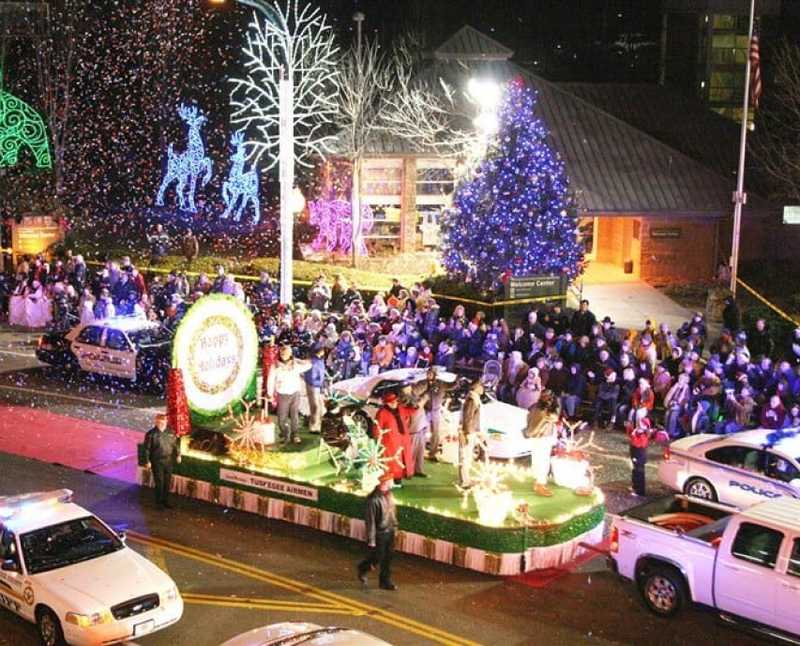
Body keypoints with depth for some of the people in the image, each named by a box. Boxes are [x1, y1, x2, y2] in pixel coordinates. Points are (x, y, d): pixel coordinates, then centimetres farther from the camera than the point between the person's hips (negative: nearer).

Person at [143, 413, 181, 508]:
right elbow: (147, 448, -9)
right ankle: (159, 502, 13)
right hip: (157, 462, -5)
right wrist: (148, 461, -10)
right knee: (159, 482, -1)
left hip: (168, 461, 5)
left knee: (167, 482, 11)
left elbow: (176, 443, 14)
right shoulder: (151, 434, -12)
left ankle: (166, 501, 24)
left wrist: (178, 455, 14)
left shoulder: (170, 432, 2)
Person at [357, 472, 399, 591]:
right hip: (379, 534, -7)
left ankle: (386, 581, 28)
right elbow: (370, 521, -22)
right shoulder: (373, 499, -27)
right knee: (377, 558, 8)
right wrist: (371, 540, -19)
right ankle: (362, 569, 37)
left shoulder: (388, 494, -2)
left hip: (389, 532, 7)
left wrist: (395, 526, 16)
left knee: (388, 557, 14)